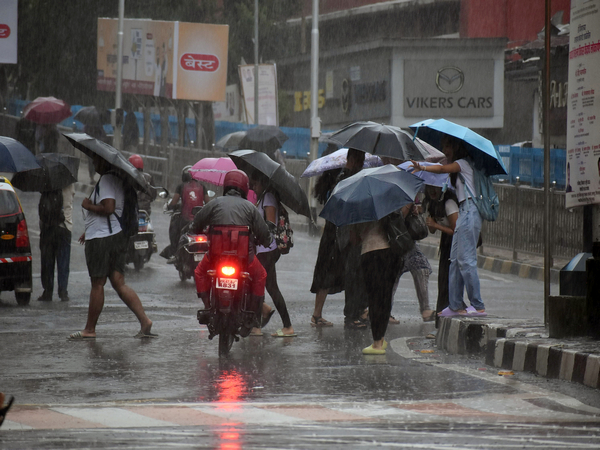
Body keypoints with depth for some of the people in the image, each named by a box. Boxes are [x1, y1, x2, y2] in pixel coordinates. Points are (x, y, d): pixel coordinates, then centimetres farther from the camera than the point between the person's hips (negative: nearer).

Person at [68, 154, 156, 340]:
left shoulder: (106, 180, -13)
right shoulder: (117, 179, 18)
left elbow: (108, 208, -25)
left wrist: (88, 206, -8)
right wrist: (89, 231, 31)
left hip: (101, 239, -10)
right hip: (117, 235, 10)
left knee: (97, 284, -2)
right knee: (119, 283, 5)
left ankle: (89, 329, 6)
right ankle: (144, 321, -7)